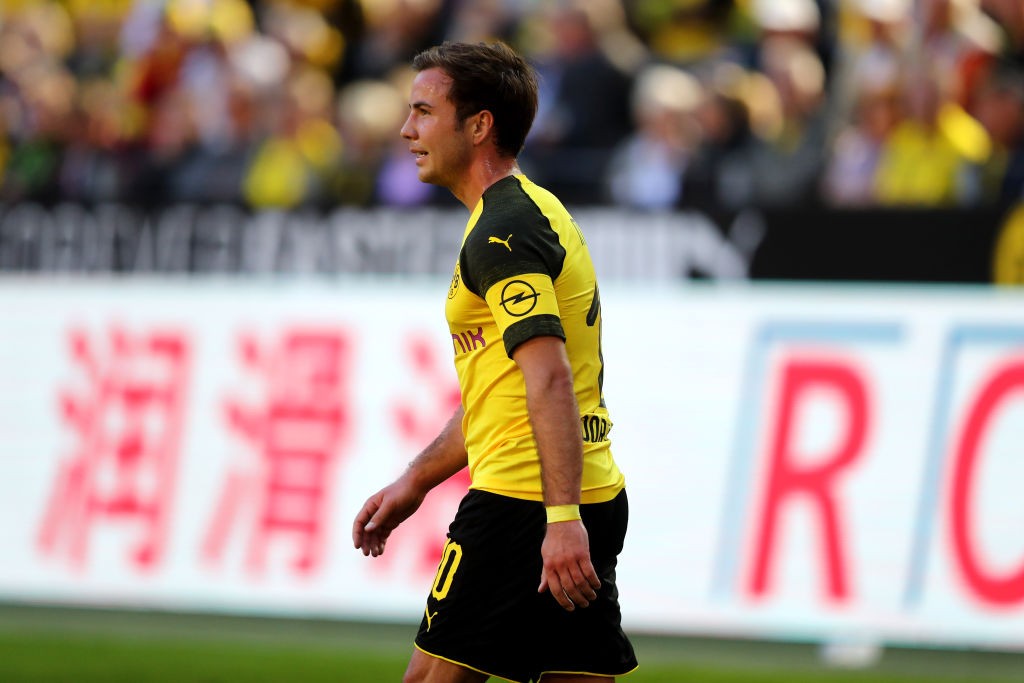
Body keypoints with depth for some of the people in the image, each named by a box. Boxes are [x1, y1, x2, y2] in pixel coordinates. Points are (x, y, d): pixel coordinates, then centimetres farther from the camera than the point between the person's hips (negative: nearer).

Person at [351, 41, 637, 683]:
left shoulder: (503, 231, -12)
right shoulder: (533, 213, 21)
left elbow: (550, 380, -23)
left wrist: (562, 517, -30)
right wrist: (415, 481, 29)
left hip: (525, 506, -10)